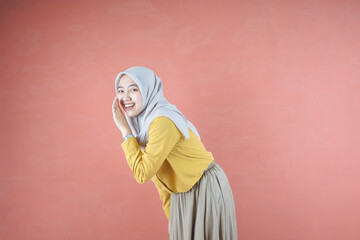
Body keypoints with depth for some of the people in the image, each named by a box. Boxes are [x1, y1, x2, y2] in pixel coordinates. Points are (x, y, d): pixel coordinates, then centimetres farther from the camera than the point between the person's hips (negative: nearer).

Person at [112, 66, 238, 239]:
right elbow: (157, 174, 8)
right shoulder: (142, 122, 1)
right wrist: (171, 215, 12)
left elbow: (142, 174, -28)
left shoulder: (164, 121, -27)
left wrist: (126, 131, -22)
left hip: (206, 190, -8)